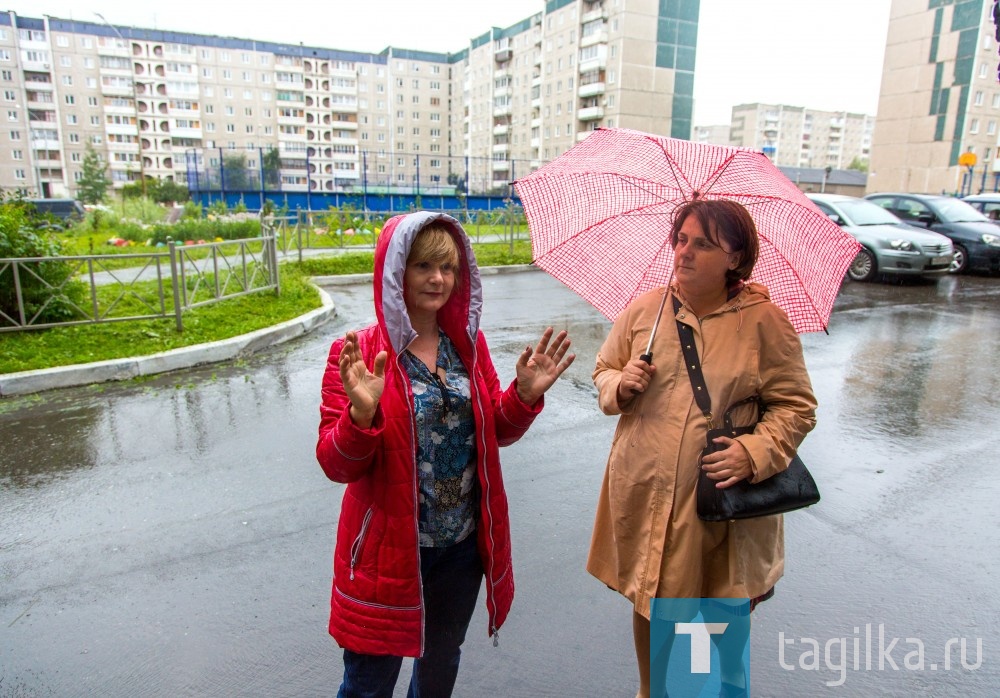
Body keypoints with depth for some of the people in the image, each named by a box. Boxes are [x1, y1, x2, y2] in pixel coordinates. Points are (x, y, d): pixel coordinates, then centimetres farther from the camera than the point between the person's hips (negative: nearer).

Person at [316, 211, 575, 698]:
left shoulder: (468, 343, -1)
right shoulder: (357, 353, -14)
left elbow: (497, 433, 5)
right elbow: (337, 466, -16)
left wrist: (524, 395, -14)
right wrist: (361, 415, -35)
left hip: (462, 544, 5)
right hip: (389, 547, -4)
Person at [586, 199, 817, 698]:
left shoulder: (765, 321, -6)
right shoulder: (643, 309, 2)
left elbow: (796, 405, -3)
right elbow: (604, 371, 12)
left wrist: (755, 452, -19)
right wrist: (620, 385, -10)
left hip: (725, 502, -2)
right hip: (646, 494, 3)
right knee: (648, 603, 19)